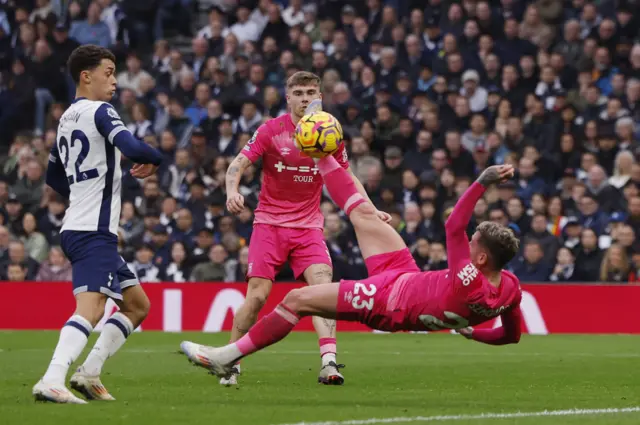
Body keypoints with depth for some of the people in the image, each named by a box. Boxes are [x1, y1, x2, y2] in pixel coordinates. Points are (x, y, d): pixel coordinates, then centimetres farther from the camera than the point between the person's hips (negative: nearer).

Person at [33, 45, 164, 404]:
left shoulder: (67, 118, 19)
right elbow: (132, 147, -23)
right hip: (94, 232, -10)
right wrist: (155, 159, -3)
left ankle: (90, 373, 7)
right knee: (91, 310, -21)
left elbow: (54, 177, 30)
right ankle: (51, 382, -34)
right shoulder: (100, 111, -8)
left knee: (138, 306, 15)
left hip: (78, 227, 10)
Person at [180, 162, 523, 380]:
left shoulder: (469, 284, -41)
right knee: (363, 214, 14)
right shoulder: (511, 288, -20)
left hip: (385, 301, -8)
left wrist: (483, 182, -42)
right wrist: (468, 330, 8)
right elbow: (511, 336, -2)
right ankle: (323, 157, 36)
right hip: (411, 278, 8)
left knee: (296, 300, -3)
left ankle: (226, 358, 11)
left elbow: (453, 228, -41)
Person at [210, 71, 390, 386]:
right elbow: (238, 164, -6)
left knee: (323, 286, -18)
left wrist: (371, 211, 7)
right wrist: (232, 192, -26)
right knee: (257, 296, -8)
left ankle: (328, 363, -24)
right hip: (269, 224, -2)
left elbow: (347, 177, 16)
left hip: (309, 227, 2)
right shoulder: (271, 130, -4)